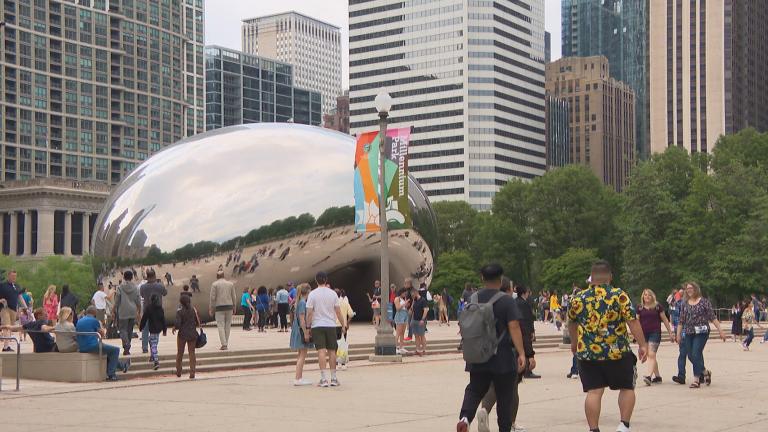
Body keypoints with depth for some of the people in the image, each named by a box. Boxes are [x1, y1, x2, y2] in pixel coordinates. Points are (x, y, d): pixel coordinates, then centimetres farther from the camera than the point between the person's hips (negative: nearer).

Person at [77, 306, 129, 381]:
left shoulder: (79, 321, 14)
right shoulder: (94, 321, -7)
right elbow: (103, 334, 0)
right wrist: (101, 326, 19)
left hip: (82, 348, 8)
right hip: (92, 346, -8)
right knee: (115, 350, 3)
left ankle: (122, 366, 39)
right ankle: (111, 374, 2)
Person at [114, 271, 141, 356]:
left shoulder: (120, 287, -4)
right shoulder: (135, 288, 3)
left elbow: (117, 301, -3)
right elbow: (138, 302, 5)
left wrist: (114, 311, 7)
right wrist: (139, 313, 14)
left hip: (123, 312, -3)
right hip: (133, 312, 3)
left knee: (123, 329, -1)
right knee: (130, 330, 12)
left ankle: (126, 346, -21)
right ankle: (127, 348, 17)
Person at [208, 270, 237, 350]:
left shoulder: (214, 284, 0)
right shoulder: (230, 284, 9)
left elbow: (212, 297, -4)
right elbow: (234, 297, 8)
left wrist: (211, 309, 2)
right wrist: (234, 307, 16)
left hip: (220, 307, -3)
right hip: (229, 306, 3)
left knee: (221, 326, -4)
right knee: (227, 326, 9)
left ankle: (224, 344, -14)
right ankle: (226, 343, 12)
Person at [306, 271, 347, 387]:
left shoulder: (313, 294, -4)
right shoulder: (333, 293, 2)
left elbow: (309, 313, -6)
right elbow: (338, 311, 3)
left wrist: (308, 326, 3)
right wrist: (343, 325, 12)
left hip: (317, 326, -2)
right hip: (331, 325, 2)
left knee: (321, 351, -5)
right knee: (332, 351, 8)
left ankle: (324, 379, -11)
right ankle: (333, 379, 12)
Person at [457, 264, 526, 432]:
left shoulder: (472, 299, 5)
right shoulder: (506, 300, -9)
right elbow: (514, 327, -17)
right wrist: (521, 353, -17)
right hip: (503, 358, -4)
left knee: (475, 390, 12)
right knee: (504, 396, 8)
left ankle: (465, 416, -13)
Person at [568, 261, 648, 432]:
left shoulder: (578, 299, 4)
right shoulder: (619, 296, -7)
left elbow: (572, 323, 21)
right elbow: (633, 321, -13)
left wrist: (574, 341, 37)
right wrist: (642, 345, -7)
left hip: (587, 353, 2)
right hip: (618, 353, -2)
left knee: (594, 392, 4)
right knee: (627, 388, 14)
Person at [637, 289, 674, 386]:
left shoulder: (657, 306, 1)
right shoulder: (640, 308, 8)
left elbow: (665, 320, 7)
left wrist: (670, 332, 8)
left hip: (655, 333, -4)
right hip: (644, 334, 4)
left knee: (651, 354, -16)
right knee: (651, 356, 11)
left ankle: (649, 376, -26)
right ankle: (657, 376, 23)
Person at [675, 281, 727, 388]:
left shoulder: (704, 302, -2)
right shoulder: (685, 304, 10)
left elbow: (713, 317, -3)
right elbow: (681, 321, 12)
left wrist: (720, 331, -5)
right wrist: (678, 334, 9)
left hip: (701, 332, -5)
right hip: (689, 333, 5)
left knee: (696, 355, -12)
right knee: (691, 356, 7)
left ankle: (696, 379, -3)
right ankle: (705, 372, 31)